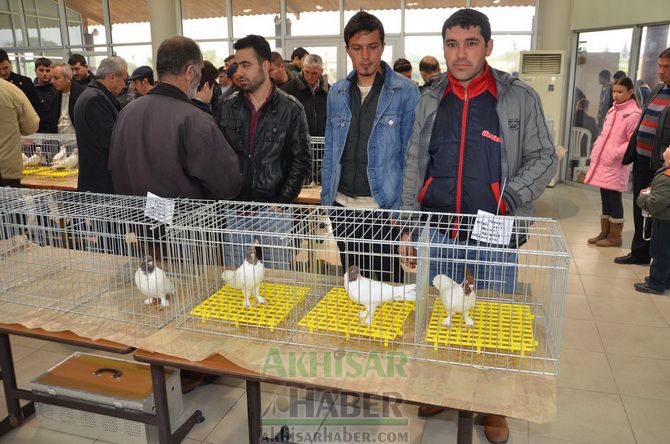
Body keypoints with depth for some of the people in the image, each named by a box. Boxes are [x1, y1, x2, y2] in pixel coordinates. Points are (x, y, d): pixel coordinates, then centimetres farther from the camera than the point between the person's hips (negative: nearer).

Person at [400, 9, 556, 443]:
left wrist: (508, 199, -16)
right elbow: (414, 164, 7)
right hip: (438, 232, 3)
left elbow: (544, 158, 0)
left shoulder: (520, 98, -3)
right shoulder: (430, 100, 5)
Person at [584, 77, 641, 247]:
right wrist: (596, 149, 11)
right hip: (602, 162, 8)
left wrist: (615, 154, -20)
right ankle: (604, 233, 25)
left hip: (616, 165, -8)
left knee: (614, 201, 0)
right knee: (605, 199, 14)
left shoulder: (633, 114, -12)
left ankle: (615, 236, 12)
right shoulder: (612, 110, 14)